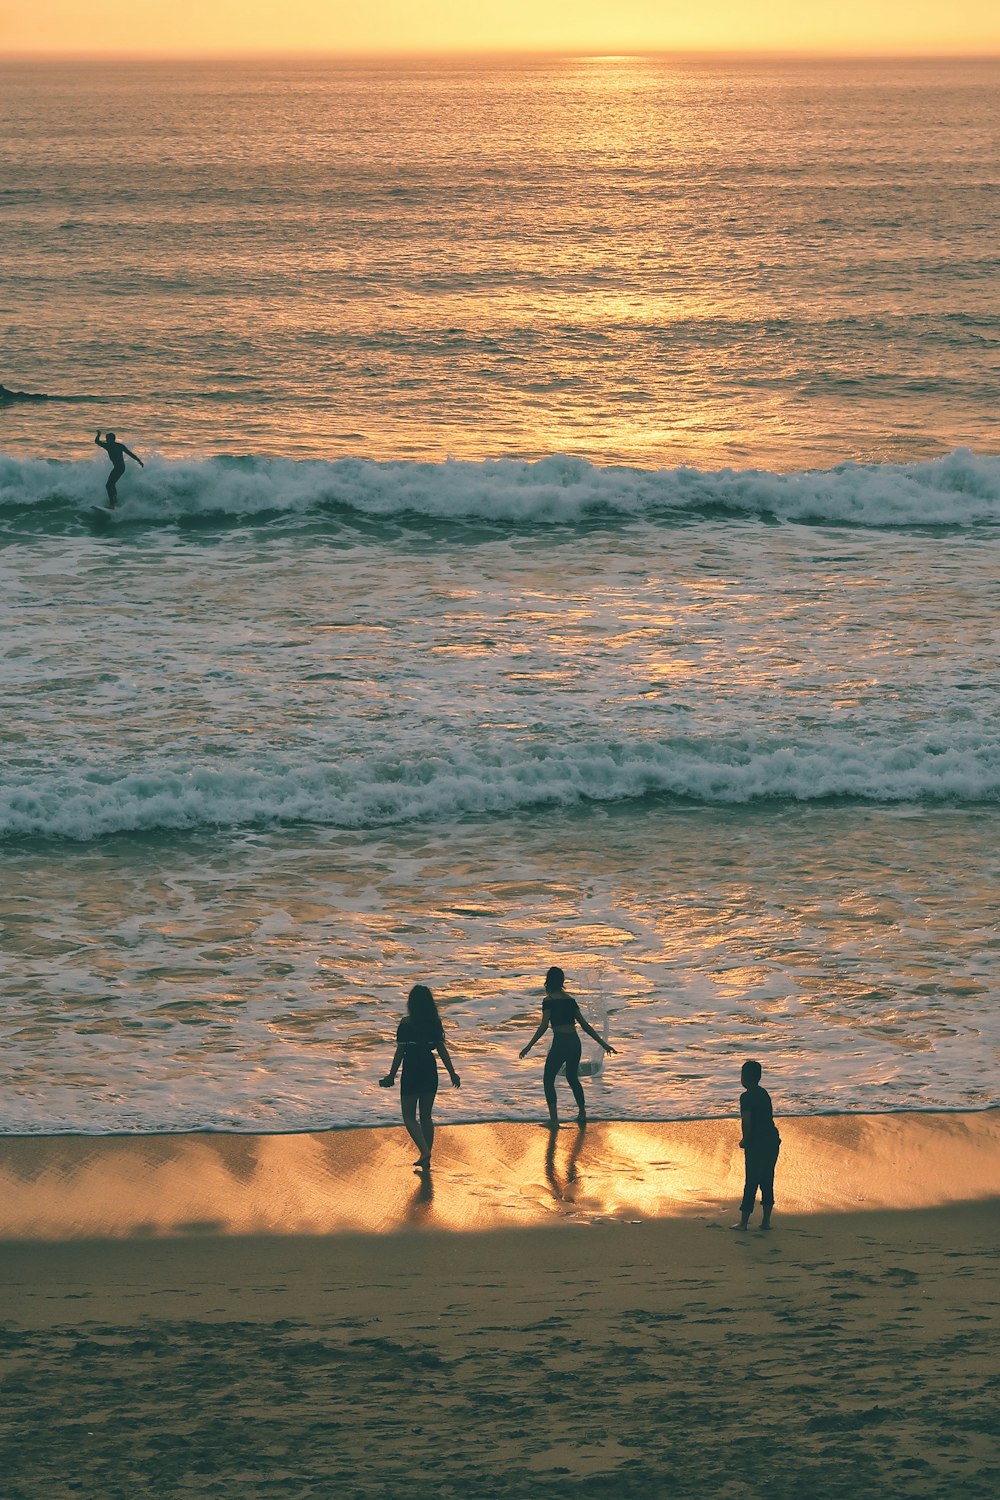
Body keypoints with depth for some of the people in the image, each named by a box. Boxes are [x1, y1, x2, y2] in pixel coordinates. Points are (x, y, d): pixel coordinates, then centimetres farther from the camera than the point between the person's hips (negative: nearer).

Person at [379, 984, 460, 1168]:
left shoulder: (406, 1024, -13)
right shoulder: (435, 1023, 0)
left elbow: (400, 1052, -11)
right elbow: (442, 1050, 4)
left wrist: (391, 1076, -3)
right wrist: (452, 1073, 12)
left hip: (411, 1072, -5)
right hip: (430, 1071, 5)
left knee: (409, 1116, 5)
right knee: (426, 1115, 15)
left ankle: (425, 1152, -15)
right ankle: (425, 1158, 18)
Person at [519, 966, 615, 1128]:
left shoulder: (548, 1001, -4)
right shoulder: (570, 1000, 11)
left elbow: (544, 1026, -13)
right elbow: (585, 1025, 11)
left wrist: (529, 1046, -12)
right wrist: (602, 1043, 17)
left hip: (560, 1043, -6)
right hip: (575, 1042, 6)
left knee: (548, 1080, 7)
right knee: (572, 1078, 27)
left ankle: (554, 1119, -3)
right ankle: (582, 1114, 33)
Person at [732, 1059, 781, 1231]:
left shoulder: (746, 1097, -12)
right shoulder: (764, 1094, 12)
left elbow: (747, 1121, -18)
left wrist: (745, 1140, -2)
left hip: (757, 1144, -7)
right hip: (772, 1140, 7)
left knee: (751, 1181, -1)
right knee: (767, 1181, 13)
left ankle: (744, 1221, 5)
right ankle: (766, 1220, 15)